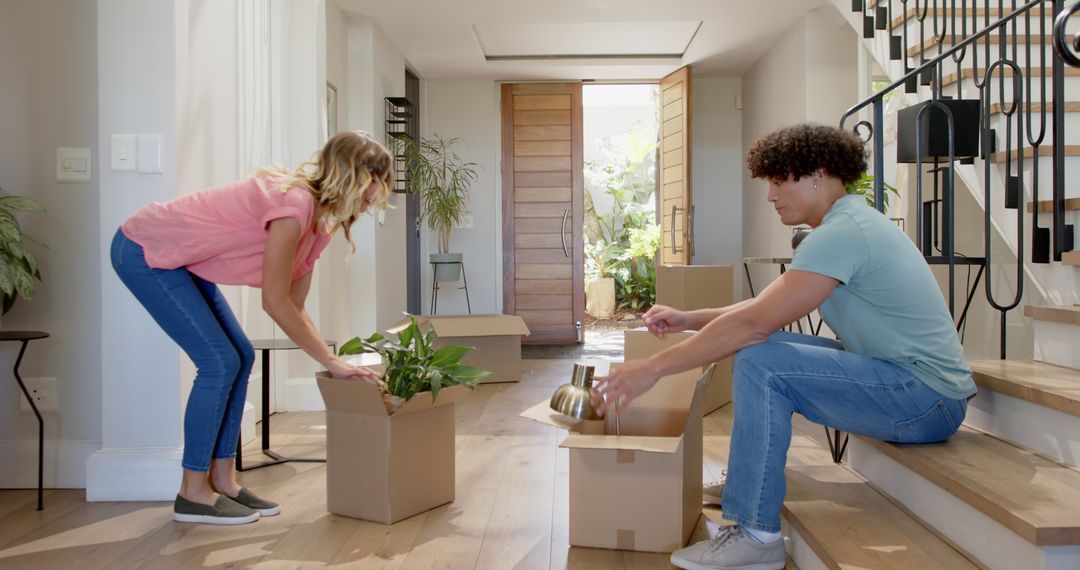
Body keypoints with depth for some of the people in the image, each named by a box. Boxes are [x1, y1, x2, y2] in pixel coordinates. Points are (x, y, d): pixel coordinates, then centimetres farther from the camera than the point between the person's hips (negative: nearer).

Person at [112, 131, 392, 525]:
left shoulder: (318, 215, 2)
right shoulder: (295, 204, -27)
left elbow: (294, 307, 4)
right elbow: (275, 302, -25)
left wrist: (333, 360, -2)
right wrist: (332, 363, -19)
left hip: (177, 257, 9)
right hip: (143, 252, -9)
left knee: (240, 357, 5)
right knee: (219, 362, -11)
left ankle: (222, 479, 13)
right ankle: (193, 493, 2)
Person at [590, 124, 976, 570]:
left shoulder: (840, 233, -20)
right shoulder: (851, 221, 13)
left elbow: (753, 322, -26)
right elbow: (765, 309, 13)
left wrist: (653, 368, -23)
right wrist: (686, 319, 4)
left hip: (928, 397, -10)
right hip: (926, 388, 10)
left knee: (760, 363, -23)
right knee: (761, 345, 12)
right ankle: (749, 480, 23)